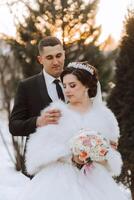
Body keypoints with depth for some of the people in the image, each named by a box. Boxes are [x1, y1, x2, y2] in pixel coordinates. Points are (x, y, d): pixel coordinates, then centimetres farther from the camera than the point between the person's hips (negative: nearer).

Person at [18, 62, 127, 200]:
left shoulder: (104, 115, 11)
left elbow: (113, 159, 12)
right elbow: (40, 151, -3)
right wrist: (71, 157, -14)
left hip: (93, 180, 1)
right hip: (60, 179, -1)